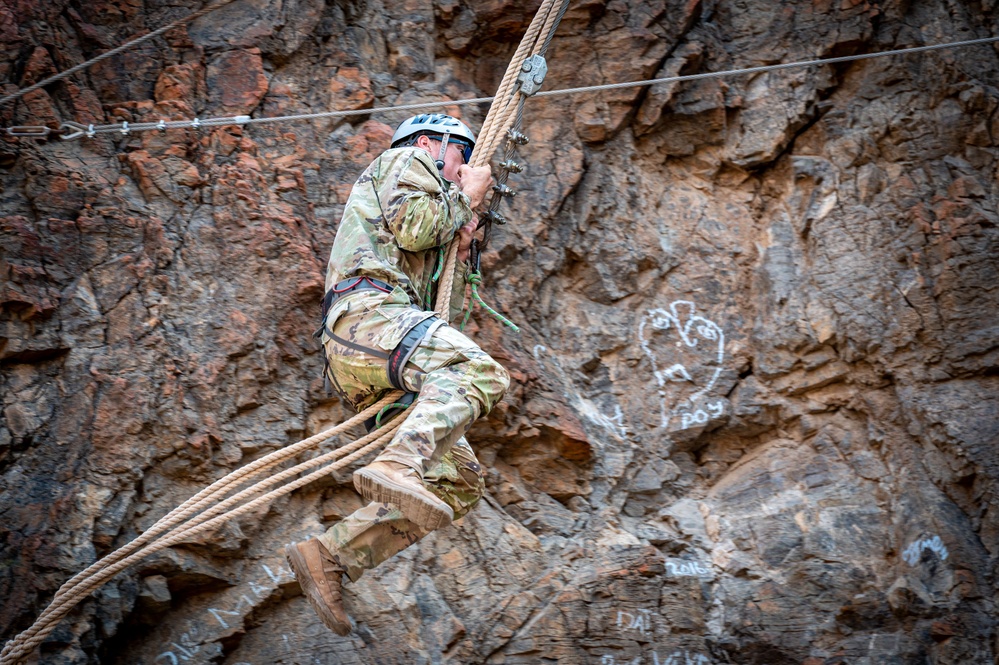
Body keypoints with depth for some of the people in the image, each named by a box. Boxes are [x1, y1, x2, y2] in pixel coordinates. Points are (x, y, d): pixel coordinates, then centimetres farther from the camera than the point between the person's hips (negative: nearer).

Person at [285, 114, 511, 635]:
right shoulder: (406, 160, 17)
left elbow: (443, 317, 33)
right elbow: (412, 226, -6)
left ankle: (329, 558, -7)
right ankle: (397, 469, -56)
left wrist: (459, 250, 21)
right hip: (367, 312, -9)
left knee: (459, 483, -1)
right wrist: (465, 197, 10)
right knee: (478, 372, -34)